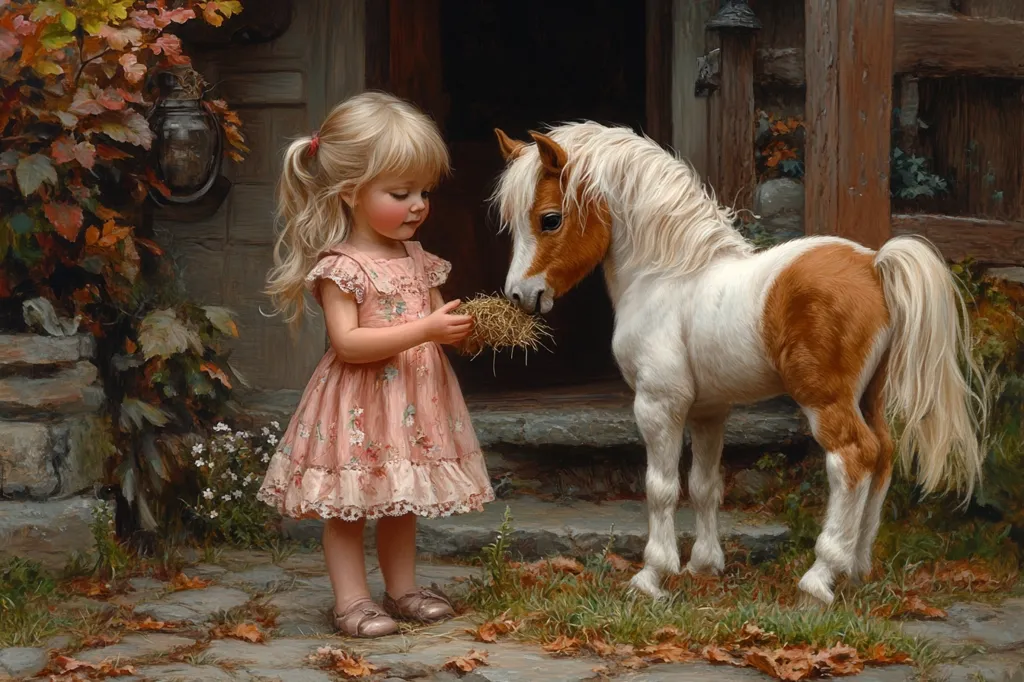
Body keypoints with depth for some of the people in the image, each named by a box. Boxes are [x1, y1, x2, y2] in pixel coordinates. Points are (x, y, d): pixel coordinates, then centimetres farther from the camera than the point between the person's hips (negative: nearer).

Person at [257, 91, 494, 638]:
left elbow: (435, 321, 16)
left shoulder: (418, 260, 8)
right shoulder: (340, 266, -15)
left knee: (400, 501, 17)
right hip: (360, 405, -7)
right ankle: (352, 601, 8)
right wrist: (425, 331, -29)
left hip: (414, 401, 7)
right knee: (348, 506, 2)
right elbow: (347, 343, -24)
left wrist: (465, 328, -8)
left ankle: (403, 590, 27)